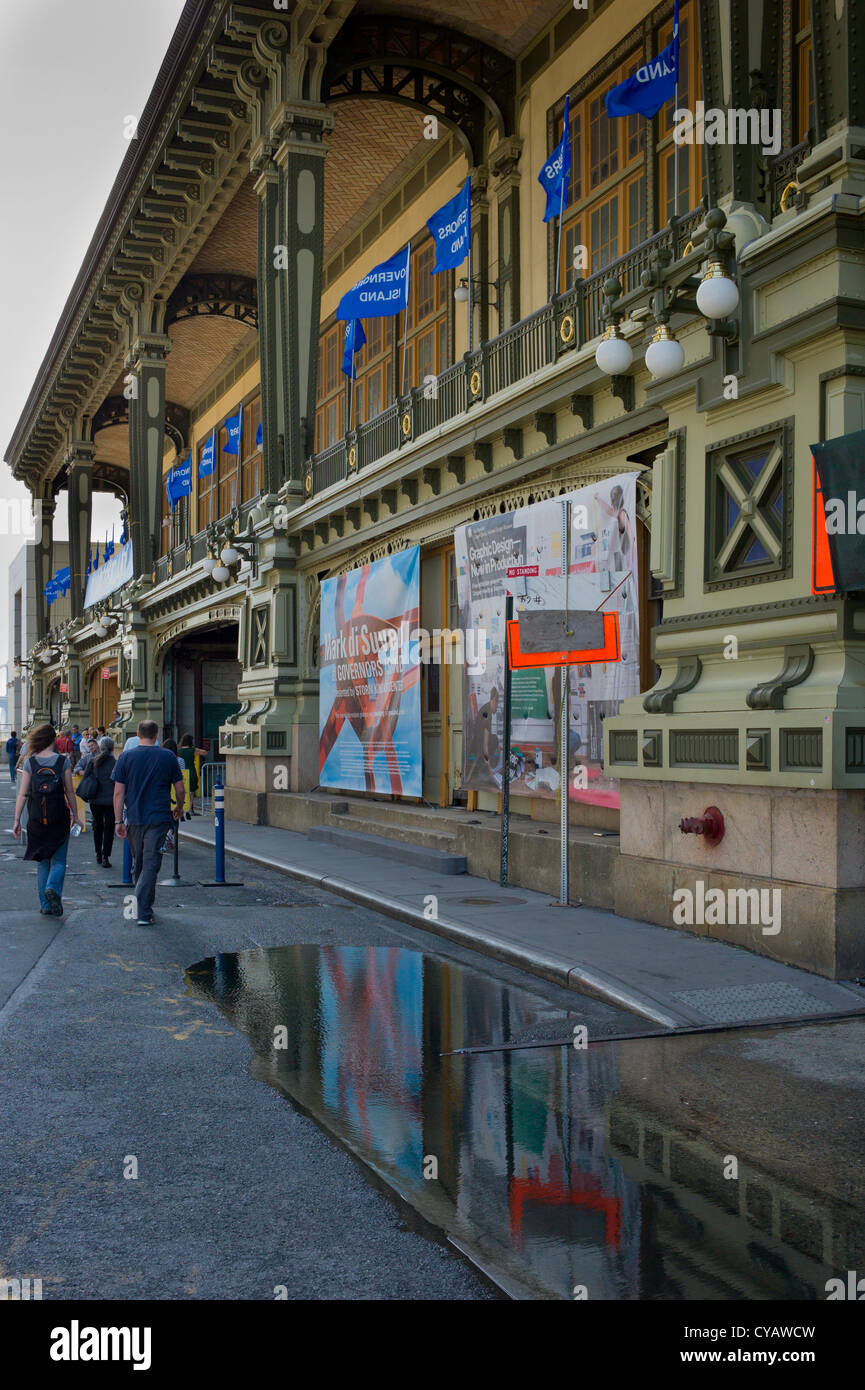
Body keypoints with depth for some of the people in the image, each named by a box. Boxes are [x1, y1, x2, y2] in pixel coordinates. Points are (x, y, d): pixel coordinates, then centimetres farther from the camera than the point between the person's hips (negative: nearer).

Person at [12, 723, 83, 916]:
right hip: (59, 818, -2)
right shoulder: (63, 761, -4)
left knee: (42, 862, 13)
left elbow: (23, 794, -4)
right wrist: (75, 816, 7)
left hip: (36, 819, 2)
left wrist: (17, 820, 0)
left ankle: (46, 905, 13)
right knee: (58, 860, 8)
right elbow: (70, 792, -2)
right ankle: (53, 888, -20)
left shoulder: (30, 762, -1)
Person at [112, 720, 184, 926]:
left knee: (138, 862, 17)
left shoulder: (126, 757, 1)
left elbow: (119, 792, -1)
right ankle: (144, 913, -10)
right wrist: (179, 808, 23)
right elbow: (180, 789, 4)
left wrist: (118, 820, 3)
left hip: (134, 818, 2)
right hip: (159, 819, -2)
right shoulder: (168, 757, 0)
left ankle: (142, 903, 30)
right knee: (151, 864, -3)